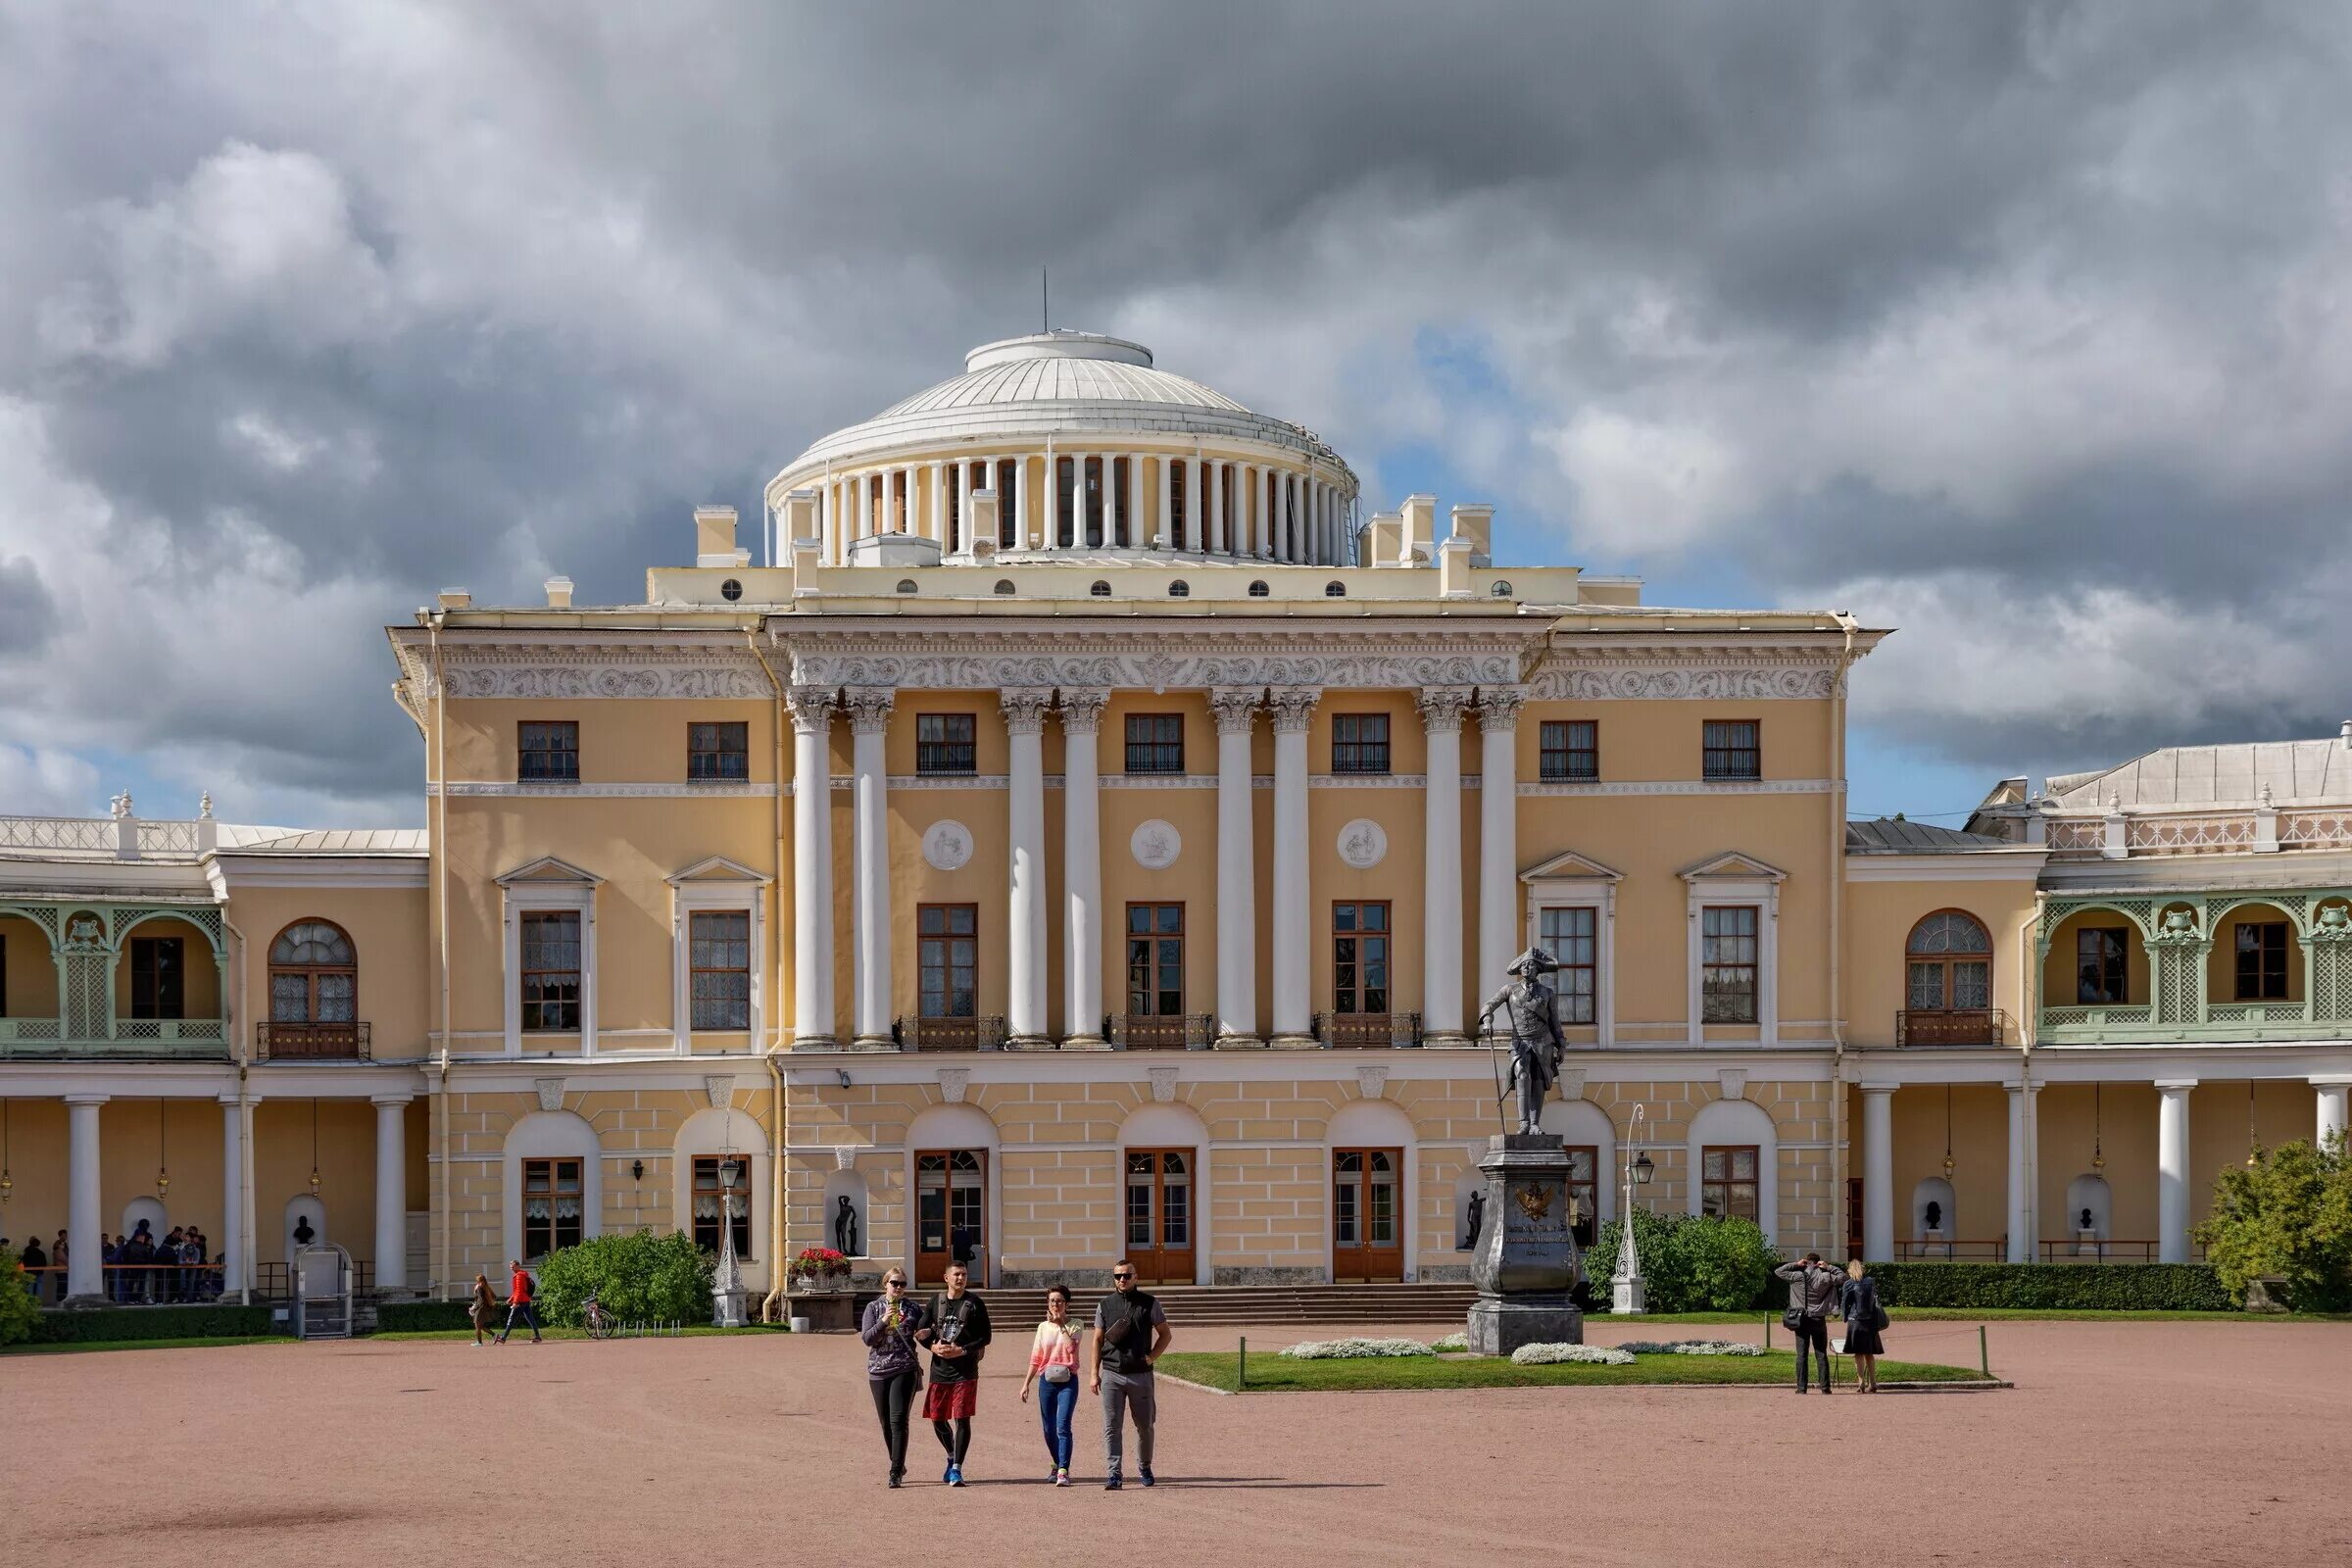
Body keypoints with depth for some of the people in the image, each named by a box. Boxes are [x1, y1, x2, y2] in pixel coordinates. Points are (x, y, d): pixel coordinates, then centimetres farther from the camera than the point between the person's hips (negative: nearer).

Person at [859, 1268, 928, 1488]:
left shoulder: (913, 1308, 7)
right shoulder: (874, 1308, 6)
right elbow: (867, 1338, -4)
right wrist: (883, 1321, -18)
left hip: (905, 1371, -2)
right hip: (879, 1371, 2)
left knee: (898, 1420, -13)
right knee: (886, 1422, 8)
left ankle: (895, 1472, -13)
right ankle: (898, 1466, 26)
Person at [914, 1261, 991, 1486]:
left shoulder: (975, 1304, 0)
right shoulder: (935, 1302, 8)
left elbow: (985, 1337, -1)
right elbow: (922, 1334, 12)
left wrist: (962, 1351, -13)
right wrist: (933, 1346, -8)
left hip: (965, 1371, -3)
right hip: (939, 1370, 3)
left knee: (962, 1419, -7)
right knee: (937, 1419, 8)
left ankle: (957, 1468, -3)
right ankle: (952, 1457, 33)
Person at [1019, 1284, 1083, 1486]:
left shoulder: (1074, 1326, 2)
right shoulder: (1043, 1327, 10)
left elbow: (1071, 1347, -19)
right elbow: (1035, 1359, 14)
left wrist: (1061, 1325, -12)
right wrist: (1026, 1383, 9)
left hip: (1067, 1380, -4)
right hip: (1046, 1381, 4)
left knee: (1062, 1427, -16)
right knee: (1049, 1430, 9)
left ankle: (1063, 1471, -22)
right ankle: (1058, 1464, 29)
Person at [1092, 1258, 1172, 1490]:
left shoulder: (1149, 1304, 2)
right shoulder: (1105, 1305, 6)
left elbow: (1165, 1334, 9)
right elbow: (1098, 1340, 10)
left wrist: (1151, 1357, -6)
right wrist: (1095, 1373, 4)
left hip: (1141, 1374, 0)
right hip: (1112, 1374, 0)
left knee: (1144, 1426, 10)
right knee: (1112, 1426, -8)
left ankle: (1144, 1468, 30)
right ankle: (1114, 1473, -9)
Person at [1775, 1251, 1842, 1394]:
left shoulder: (1798, 1276, -4)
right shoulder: (1824, 1277, -5)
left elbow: (1778, 1272, 4)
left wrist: (1795, 1265, 5)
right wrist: (1828, 1268, 2)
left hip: (1801, 1320, 0)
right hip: (1818, 1320, 0)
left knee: (1801, 1355, 2)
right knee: (1821, 1355, 6)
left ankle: (1801, 1388, -1)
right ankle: (1825, 1387, 3)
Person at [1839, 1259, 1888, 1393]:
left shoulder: (1848, 1284, -6)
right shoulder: (1871, 1281, 4)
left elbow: (1844, 1304, -3)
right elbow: (1876, 1300, 10)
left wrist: (1845, 1317, 10)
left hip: (1855, 1320, -4)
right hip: (1871, 1321, 4)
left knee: (1858, 1353, 1)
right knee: (1869, 1353, 11)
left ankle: (1861, 1381, -7)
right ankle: (1872, 1383, 9)